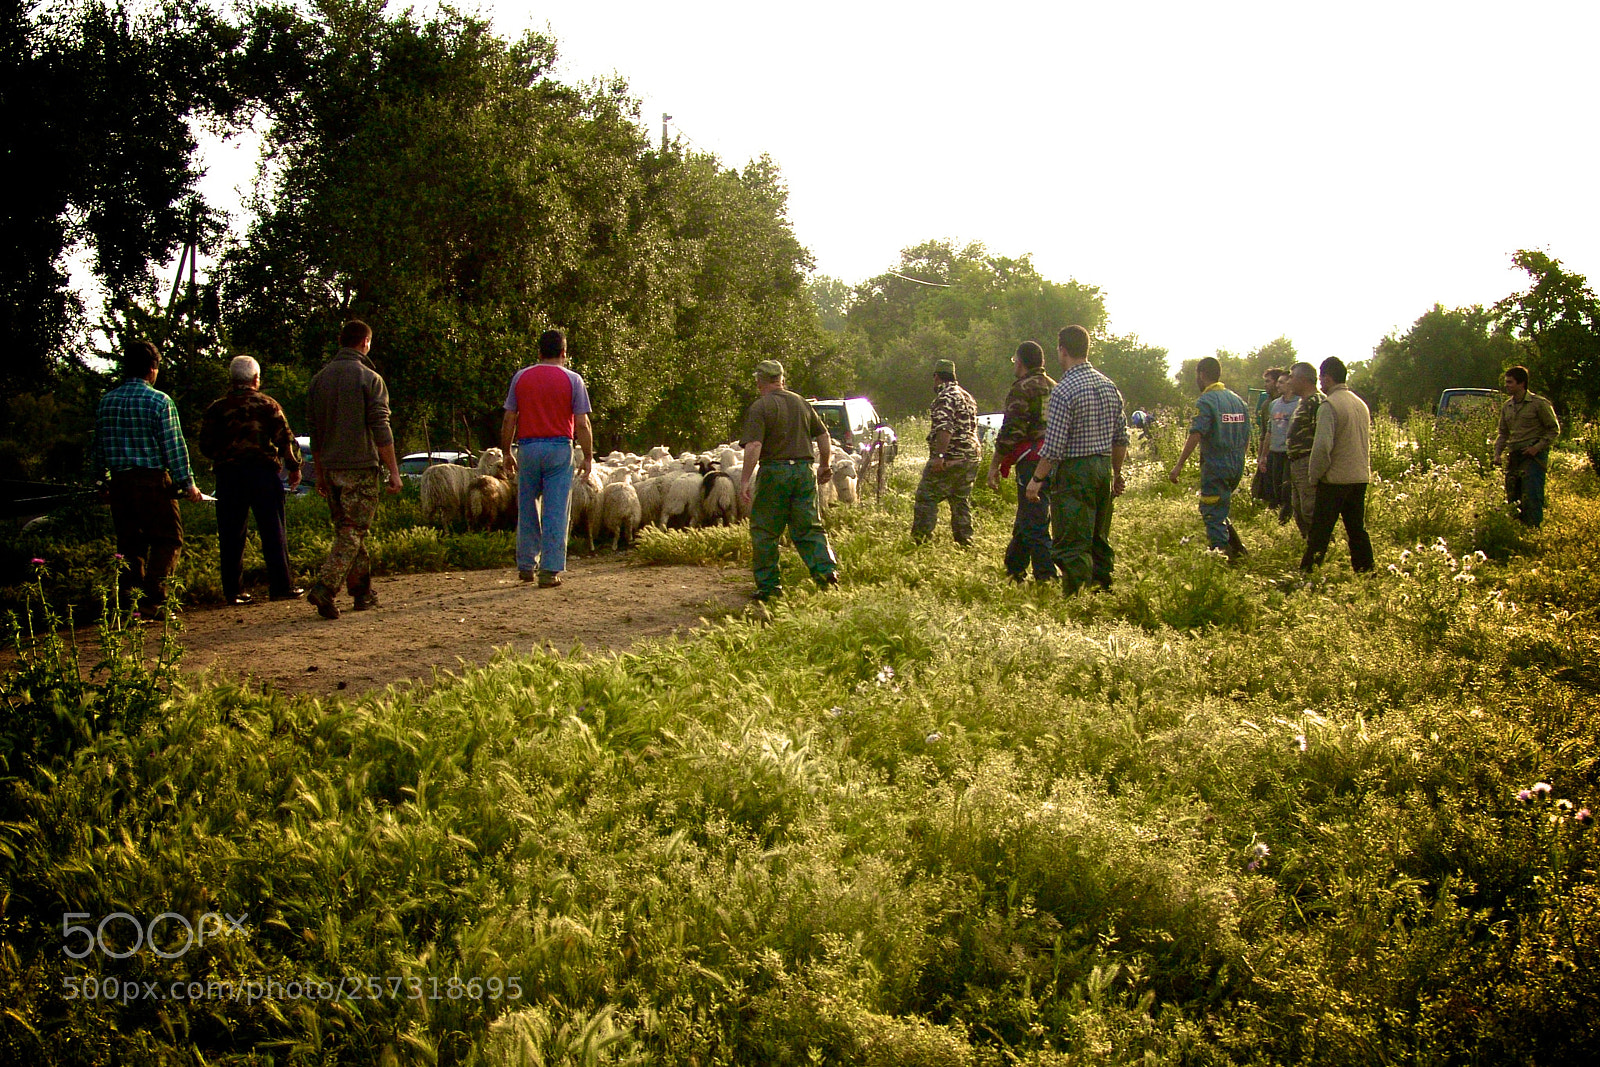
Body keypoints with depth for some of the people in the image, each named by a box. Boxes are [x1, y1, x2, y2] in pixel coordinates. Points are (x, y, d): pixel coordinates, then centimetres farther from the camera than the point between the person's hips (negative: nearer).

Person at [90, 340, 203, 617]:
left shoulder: (106, 402, 8)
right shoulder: (160, 401, -9)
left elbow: (98, 448, 13)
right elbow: (174, 447, -10)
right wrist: (188, 483, -6)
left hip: (119, 481, 5)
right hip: (153, 480, -5)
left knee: (129, 545, 12)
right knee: (167, 541, 3)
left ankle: (127, 603, 9)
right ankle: (153, 602, -7)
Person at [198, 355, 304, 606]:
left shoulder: (217, 409, 6)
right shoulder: (267, 404, 0)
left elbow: (206, 447, 6)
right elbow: (285, 438, -3)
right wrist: (294, 467, 8)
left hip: (228, 475, 2)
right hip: (263, 470, -2)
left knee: (231, 535, 6)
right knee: (273, 531, 3)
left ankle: (232, 590, 6)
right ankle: (280, 586, 2)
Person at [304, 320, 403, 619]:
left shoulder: (320, 379, 9)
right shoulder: (369, 379, -8)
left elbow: (315, 432, 13)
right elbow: (381, 430, -12)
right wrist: (394, 470, -7)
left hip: (331, 468, 6)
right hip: (361, 468, -6)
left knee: (346, 528, 14)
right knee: (353, 532, -4)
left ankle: (363, 593, 19)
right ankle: (324, 587, -18)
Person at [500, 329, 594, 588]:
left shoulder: (520, 377, 6)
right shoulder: (572, 379, -1)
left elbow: (508, 420, 6)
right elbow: (582, 424, -4)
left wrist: (507, 453, 15)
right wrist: (588, 457, 3)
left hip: (528, 448, 2)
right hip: (560, 449, -2)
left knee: (527, 510, 14)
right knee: (556, 513, 0)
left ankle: (526, 566, 19)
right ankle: (550, 571, -3)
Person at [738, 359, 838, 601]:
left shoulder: (760, 407, -7)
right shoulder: (801, 402, 12)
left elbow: (753, 446, -18)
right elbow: (824, 436, 15)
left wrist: (744, 480, -17)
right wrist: (825, 466, 26)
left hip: (774, 472, -5)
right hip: (804, 470, 5)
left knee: (765, 531, 5)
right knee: (808, 526, 12)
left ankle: (769, 585, 6)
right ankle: (826, 569, -4)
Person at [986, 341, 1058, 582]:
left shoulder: (1021, 389, -8)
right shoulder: (1055, 388, 17)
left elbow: (1010, 433, -13)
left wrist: (995, 465, -7)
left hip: (1032, 462, -9)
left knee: (1034, 525, -6)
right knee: (1025, 521, 18)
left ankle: (1046, 578, -8)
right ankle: (1013, 571, 28)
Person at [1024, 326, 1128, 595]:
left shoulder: (1063, 391, -14)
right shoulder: (1109, 386, 9)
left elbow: (1054, 446, -17)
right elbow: (1121, 439, 13)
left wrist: (1037, 478, -7)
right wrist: (1117, 474, 23)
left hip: (1074, 472, -8)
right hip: (1104, 467, 8)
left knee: (1072, 546, -5)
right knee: (1099, 541, 16)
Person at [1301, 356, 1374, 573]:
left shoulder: (1329, 405, -14)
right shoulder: (1361, 404, 12)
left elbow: (1323, 445, -20)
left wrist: (1314, 475, -9)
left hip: (1335, 480, -7)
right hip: (1360, 478, 7)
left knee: (1320, 531, -2)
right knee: (1357, 530, 12)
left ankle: (1307, 572, 1)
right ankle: (1365, 571, 14)